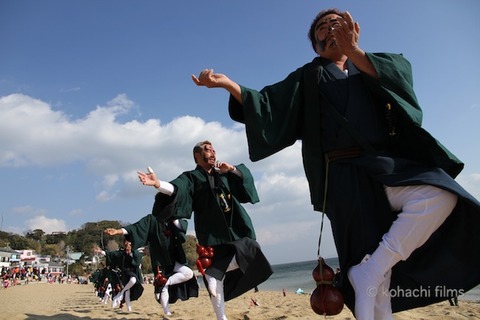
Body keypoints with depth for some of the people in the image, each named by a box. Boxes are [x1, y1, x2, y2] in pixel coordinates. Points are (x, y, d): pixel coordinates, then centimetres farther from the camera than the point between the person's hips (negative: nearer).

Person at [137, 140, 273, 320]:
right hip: (212, 234, -5)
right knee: (215, 281, -4)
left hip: (236, 229, 5)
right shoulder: (191, 177, 5)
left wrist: (232, 169, 0)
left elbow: (245, 175, 20)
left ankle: (213, 273, 4)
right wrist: (158, 184, -34)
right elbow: (175, 188, -14)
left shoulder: (223, 174, 21)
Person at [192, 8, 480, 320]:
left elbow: (399, 74, 0)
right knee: (374, 280, -10)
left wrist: (353, 50, -12)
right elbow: (269, 106, 5)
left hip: (388, 162, 3)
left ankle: (369, 273, -14)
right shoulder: (308, 77, 19)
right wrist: (227, 82, -8)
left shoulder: (375, 65, 24)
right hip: (346, 176, -2)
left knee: (439, 197, -28)